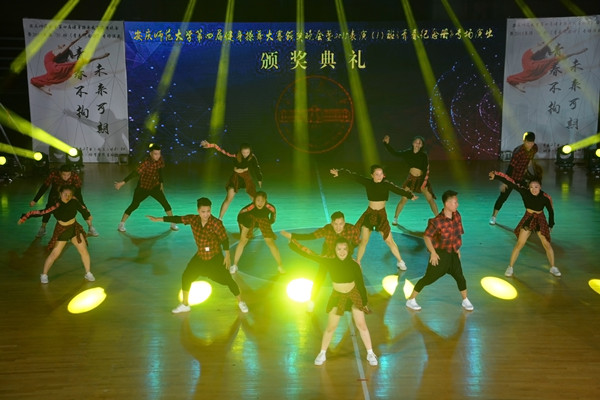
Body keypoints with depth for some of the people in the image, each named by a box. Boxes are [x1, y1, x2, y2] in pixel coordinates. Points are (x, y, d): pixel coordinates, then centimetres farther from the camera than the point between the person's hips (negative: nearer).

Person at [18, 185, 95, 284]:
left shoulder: (74, 201, -16)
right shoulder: (56, 206, -24)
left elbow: (82, 208, 3)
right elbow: (40, 212, -23)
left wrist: (87, 215, 20)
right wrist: (25, 217, -23)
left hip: (74, 228, 3)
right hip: (61, 231, -3)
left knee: (84, 251, 2)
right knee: (54, 254, 0)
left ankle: (88, 273, 18)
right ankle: (44, 275, 20)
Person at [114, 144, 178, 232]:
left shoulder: (160, 159, -11)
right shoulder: (146, 163, -29)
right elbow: (135, 172, -34)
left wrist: (161, 183, 12)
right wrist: (123, 182, -40)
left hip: (155, 187, 4)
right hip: (142, 188, -4)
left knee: (165, 203, -2)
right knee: (134, 205, 0)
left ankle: (173, 224, 12)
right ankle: (121, 225, 15)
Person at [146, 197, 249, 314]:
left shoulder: (216, 223, -23)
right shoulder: (193, 219, -10)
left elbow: (224, 239, -17)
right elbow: (177, 219, -5)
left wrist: (227, 256, -16)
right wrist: (157, 219, -1)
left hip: (215, 258, -5)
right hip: (200, 256, 5)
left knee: (228, 280, -3)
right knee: (186, 276, 8)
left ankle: (241, 302, 19)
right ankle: (185, 305, 29)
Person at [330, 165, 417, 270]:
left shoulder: (386, 184, -12)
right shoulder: (368, 183, -6)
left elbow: (397, 190, -28)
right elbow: (353, 176, -4)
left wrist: (410, 195, -43)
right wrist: (339, 172, -4)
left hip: (381, 215, -1)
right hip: (369, 214, 2)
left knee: (389, 240, 2)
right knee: (363, 240, 6)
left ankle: (400, 261, 22)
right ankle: (357, 263, 22)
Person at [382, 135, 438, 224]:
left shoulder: (424, 155, -9)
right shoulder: (408, 153, -2)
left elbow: (426, 170, -13)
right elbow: (395, 153, 3)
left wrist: (424, 182, -21)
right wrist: (387, 143, -5)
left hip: (421, 179, -1)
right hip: (411, 179, 1)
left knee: (430, 199, -5)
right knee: (403, 199, 0)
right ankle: (395, 218, 14)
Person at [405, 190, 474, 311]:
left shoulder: (457, 215, -5)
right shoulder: (438, 221, -24)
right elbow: (426, 236, -17)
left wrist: (457, 248, 13)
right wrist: (433, 253, -19)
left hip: (452, 253, 6)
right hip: (440, 254, -6)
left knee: (460, 277, 11)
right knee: (428, 278, 1)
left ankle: (465, 301, 33)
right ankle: (410, 300, 15)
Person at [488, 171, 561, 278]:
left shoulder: (545, 197, -19)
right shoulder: (524, 192, -20)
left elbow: (550, 211, -3)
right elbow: (510, 183, -26)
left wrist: (550, 225, 4)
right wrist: (495, 176, -34)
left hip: (540, 220, 0)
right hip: (528, 219, 0)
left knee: (547, 244, 7)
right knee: (519, 244, 1)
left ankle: (553, 268, 27)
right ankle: (510, 267, 13)